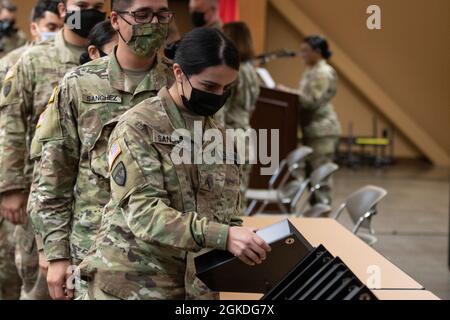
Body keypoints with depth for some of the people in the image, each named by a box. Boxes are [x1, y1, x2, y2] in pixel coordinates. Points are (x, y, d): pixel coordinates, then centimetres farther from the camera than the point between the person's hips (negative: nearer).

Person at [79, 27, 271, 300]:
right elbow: (144, 212, -20)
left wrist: (247, 244, -9)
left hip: (198, 286, 6)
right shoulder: (138, 127, -9)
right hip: (133, 283, -5)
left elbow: (229, 216, 13)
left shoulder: (222, 138, 10)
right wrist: (222, 236, -31)